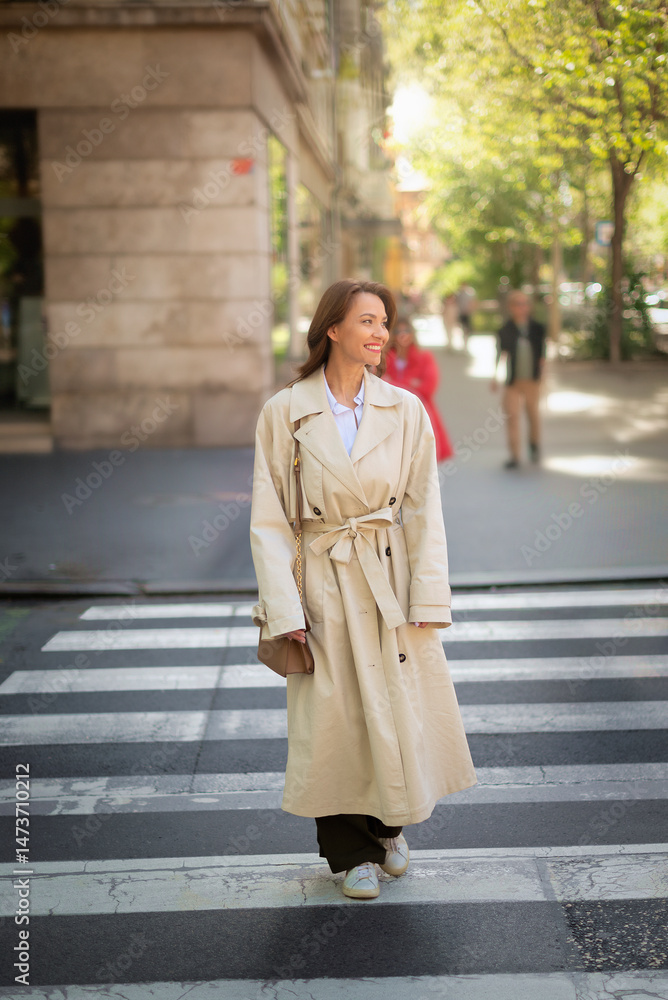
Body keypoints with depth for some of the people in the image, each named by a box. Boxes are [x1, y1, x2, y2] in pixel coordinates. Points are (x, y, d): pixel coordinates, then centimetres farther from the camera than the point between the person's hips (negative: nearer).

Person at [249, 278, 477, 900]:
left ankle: (389, 826, 38)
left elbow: (424, 511, 1)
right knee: (332, 716, 4)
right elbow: (268, 520, -4)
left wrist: (428, 600, -5)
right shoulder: (283, 413, -5)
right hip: (322, 584, -2)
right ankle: (351, 853, 26)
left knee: (401, 711, 8)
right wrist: (284, 609, -11)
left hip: (391, 577, 2)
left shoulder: (405, 410, 1)